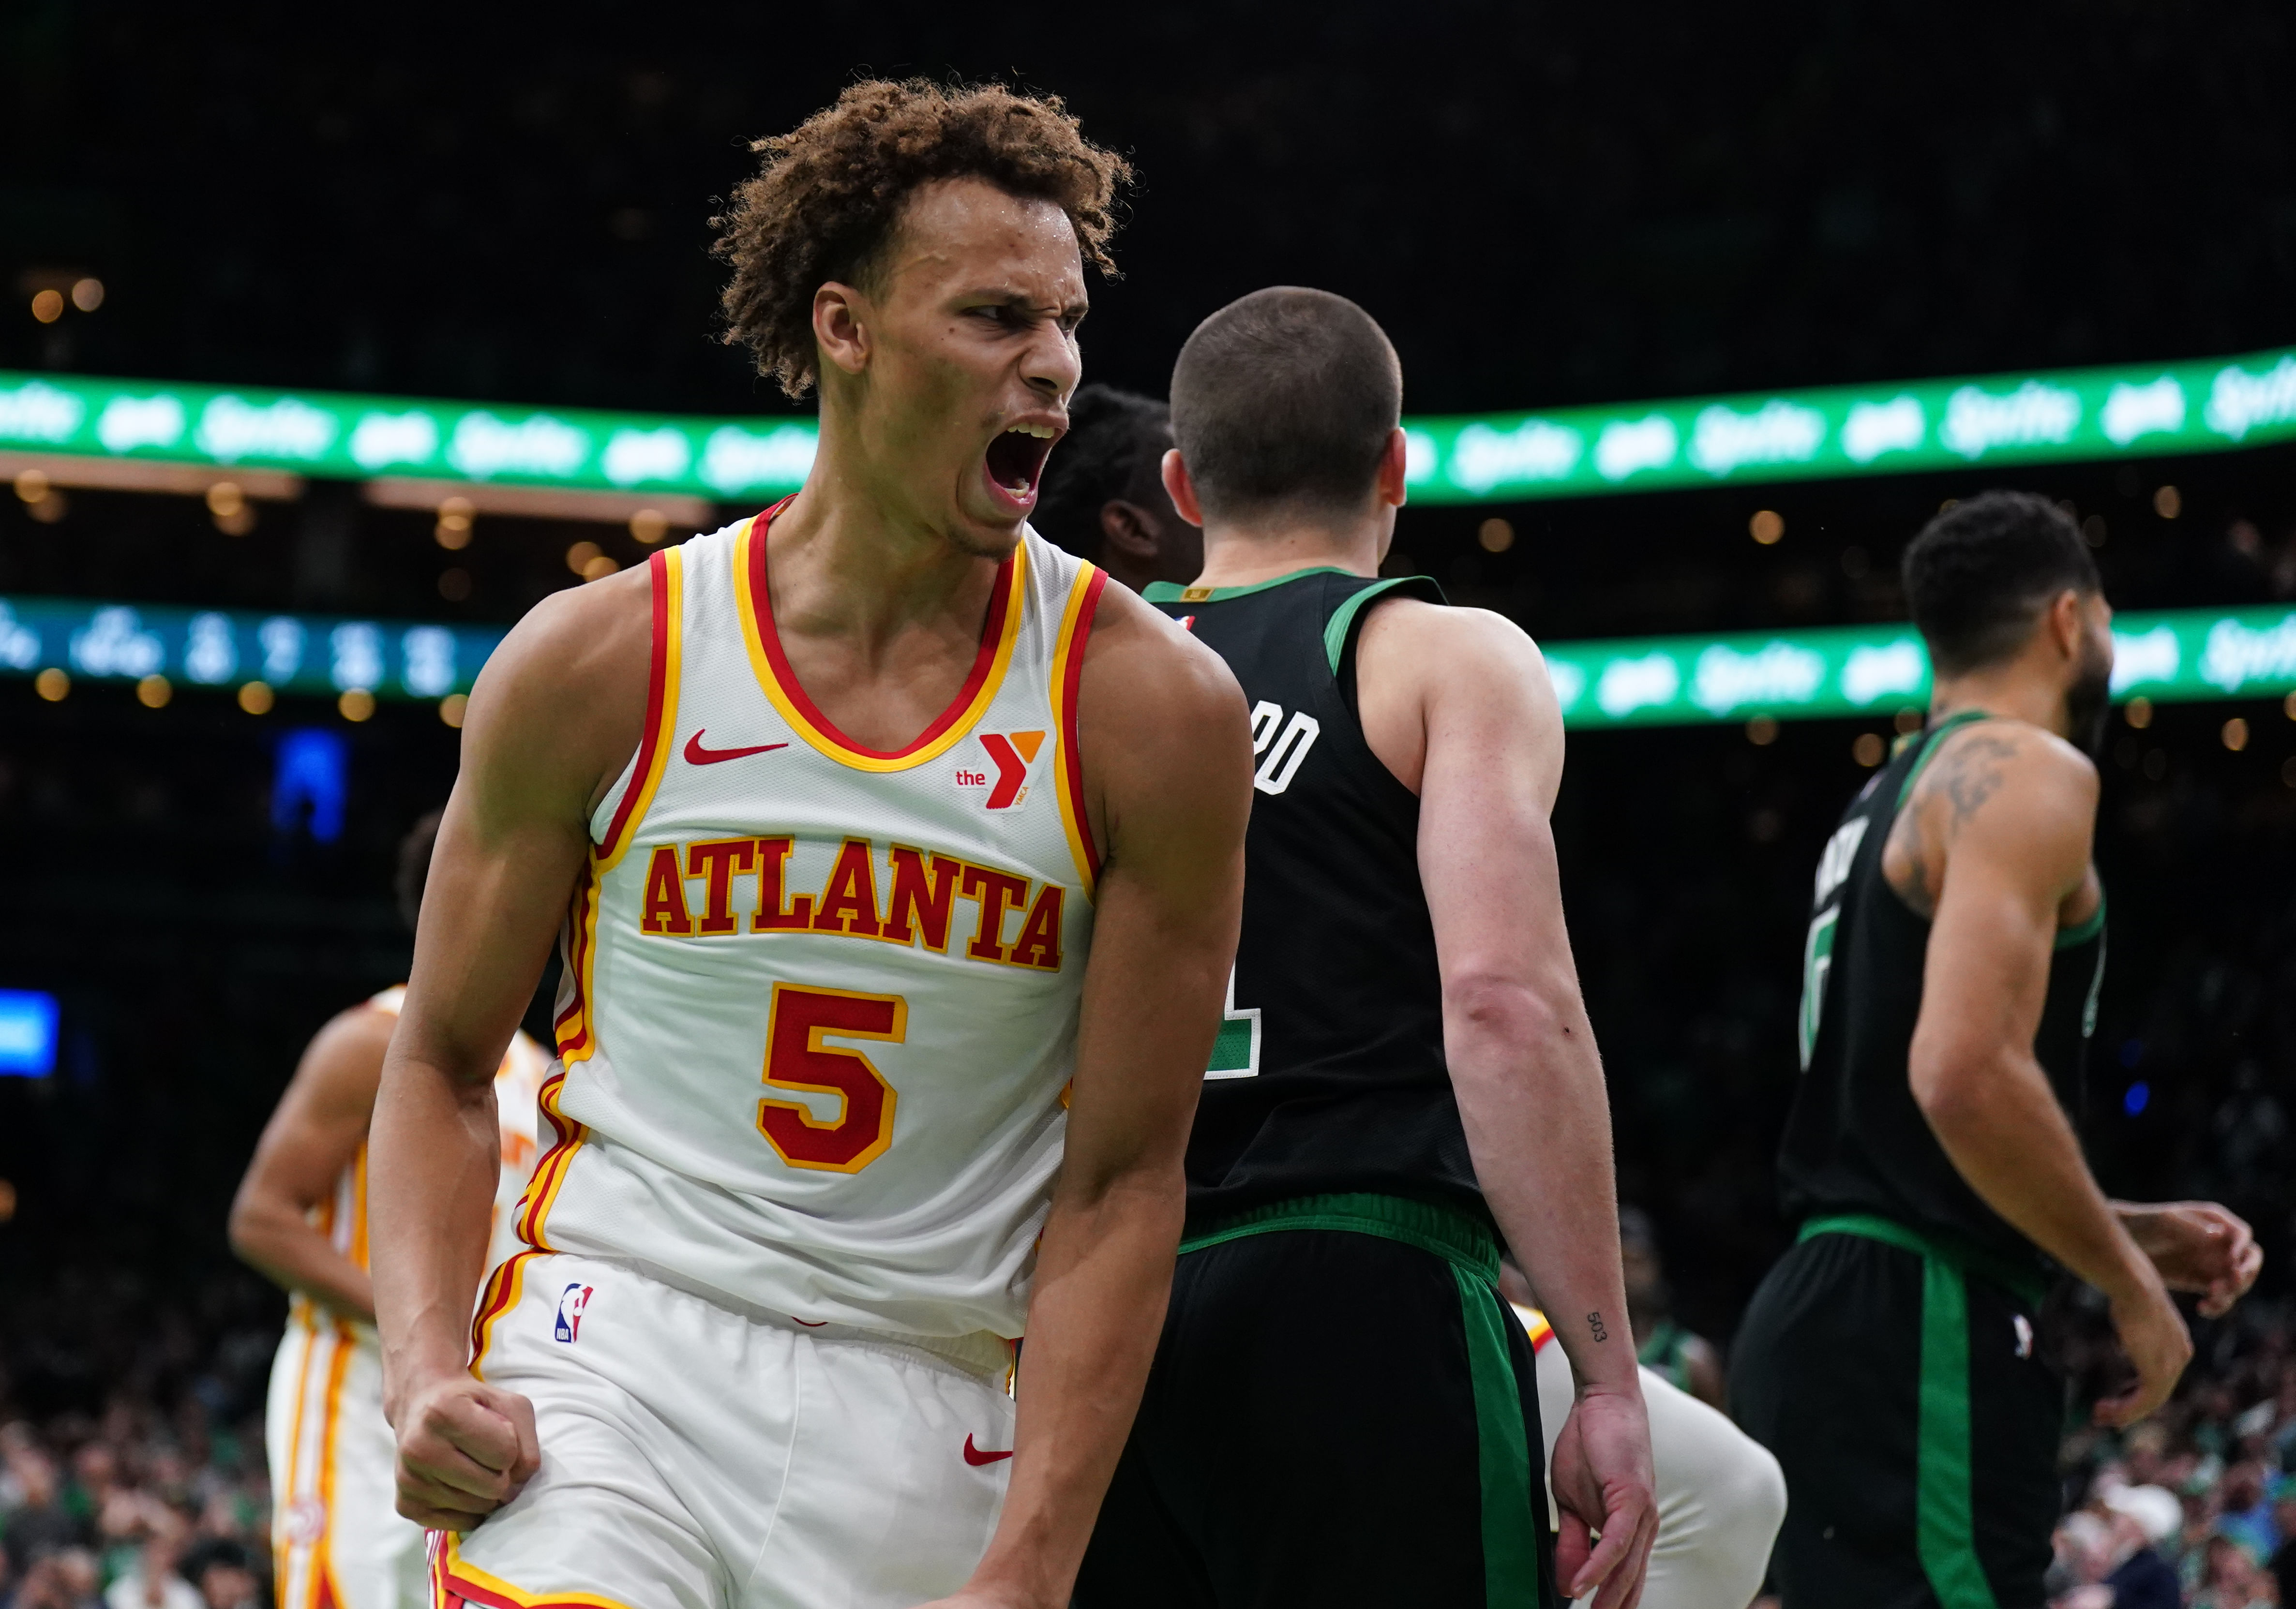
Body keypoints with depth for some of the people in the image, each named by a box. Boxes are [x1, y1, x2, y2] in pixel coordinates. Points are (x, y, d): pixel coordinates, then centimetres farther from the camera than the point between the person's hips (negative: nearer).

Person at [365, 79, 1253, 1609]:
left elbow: (1122, 1181, -3)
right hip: (606, 1352, -1)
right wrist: (430, 1368, -9)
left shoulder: (1149, 709, -3)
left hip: (923, 1411, 1)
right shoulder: (596, 664, -1)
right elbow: (442, 1066, 8)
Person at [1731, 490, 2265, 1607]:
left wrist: (2130, 1235, 23)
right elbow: (1970, 1076, -22)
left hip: (1830, 1309, 10)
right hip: (1915, 1334, -10)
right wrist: (2130, 1286, -11)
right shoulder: (2026, 773, -7)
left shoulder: (1895, 799, 23)